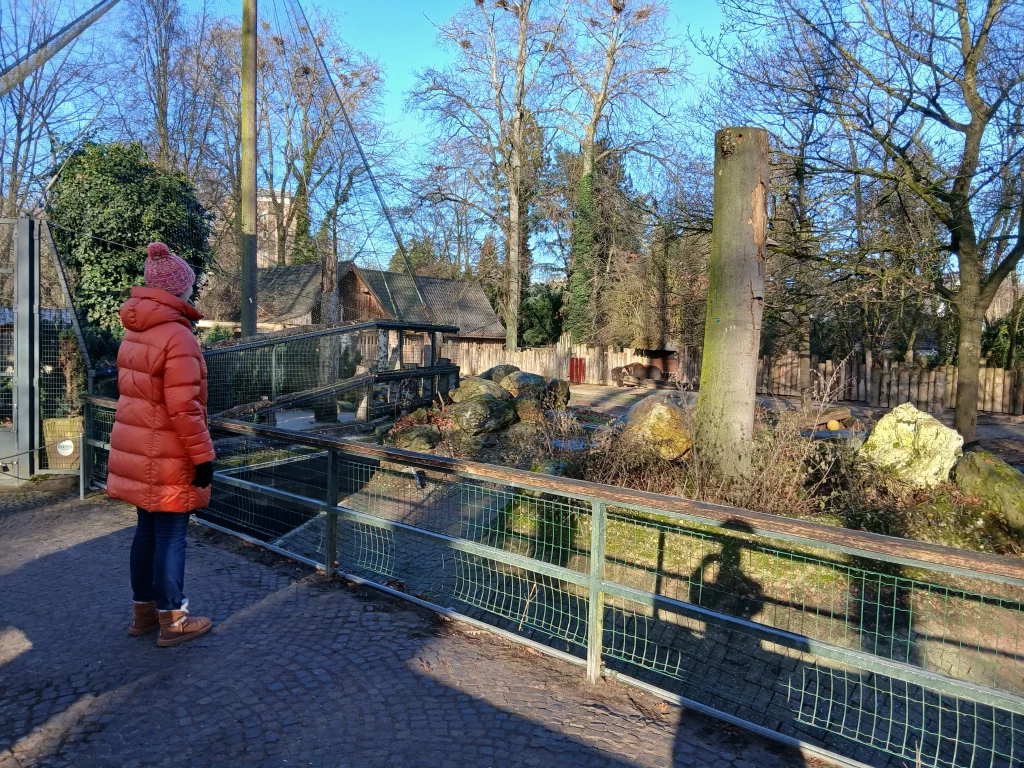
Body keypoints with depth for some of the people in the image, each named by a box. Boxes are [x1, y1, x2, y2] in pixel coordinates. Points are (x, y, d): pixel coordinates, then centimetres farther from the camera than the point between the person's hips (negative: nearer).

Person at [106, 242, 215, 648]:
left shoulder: (133, 333, 9)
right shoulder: (177, 336, -20)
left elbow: (129, 392, 15)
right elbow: (183, 408, -23)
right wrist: (203, 456, -16)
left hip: (138, 454, 9)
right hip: (168, 459, -9)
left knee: (147, 530, 18)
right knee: (171, 536, 2)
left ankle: (143, 611, 31)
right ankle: (172, 621, 15)